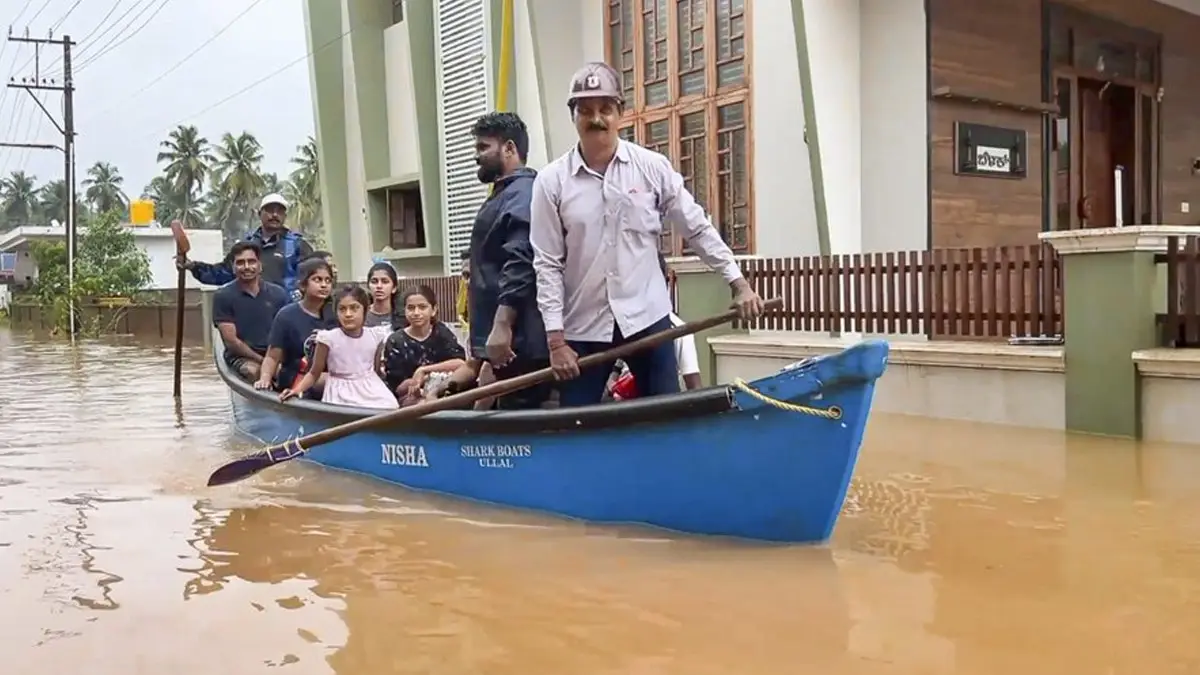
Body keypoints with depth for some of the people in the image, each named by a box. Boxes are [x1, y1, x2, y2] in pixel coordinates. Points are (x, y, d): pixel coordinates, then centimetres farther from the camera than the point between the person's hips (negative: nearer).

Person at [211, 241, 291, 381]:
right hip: (241, 357, -2)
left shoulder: (278, 293, 7)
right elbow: (231, 341, -5)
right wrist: (263, 360, -12)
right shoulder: (223, 296, 0)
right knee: (254, 372, -36)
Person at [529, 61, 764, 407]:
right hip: (582, 327, 0)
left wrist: (738, 282, 3)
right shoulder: (551, 181, -3)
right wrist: (555, 338, -7)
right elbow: (547, 264, -4)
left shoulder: (653, 167, 0)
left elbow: (698, 229, 6)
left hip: (646, 318, 1)